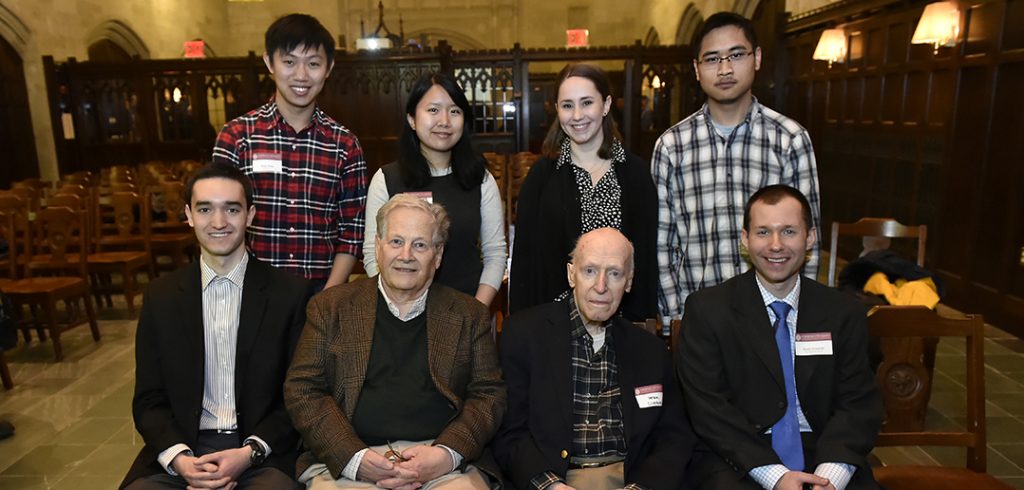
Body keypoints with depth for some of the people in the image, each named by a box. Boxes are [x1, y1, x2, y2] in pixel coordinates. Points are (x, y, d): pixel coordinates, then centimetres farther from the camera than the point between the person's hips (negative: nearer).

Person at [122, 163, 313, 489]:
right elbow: (148, 400, 7)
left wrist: (251, 452, -13)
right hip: (181, 451, 2)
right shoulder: (161, 296, 6)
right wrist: (178, 458, -10)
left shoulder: (291, 293, -2)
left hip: (262, 454, -2)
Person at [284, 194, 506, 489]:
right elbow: (301, 389, 4)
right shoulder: (330, 307, 9)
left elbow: (489, 395, 6)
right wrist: (354, 458, -10)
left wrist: (447, 454, -11)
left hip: (444, 465, 1)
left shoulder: (470, 315, 10)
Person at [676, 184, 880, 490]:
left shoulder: (845, 313, 7)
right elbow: (708, 407, -8)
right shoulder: (706, 310, -2)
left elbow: (859, 402, 2)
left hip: (824, 457, 2)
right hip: (736, 462, -2)